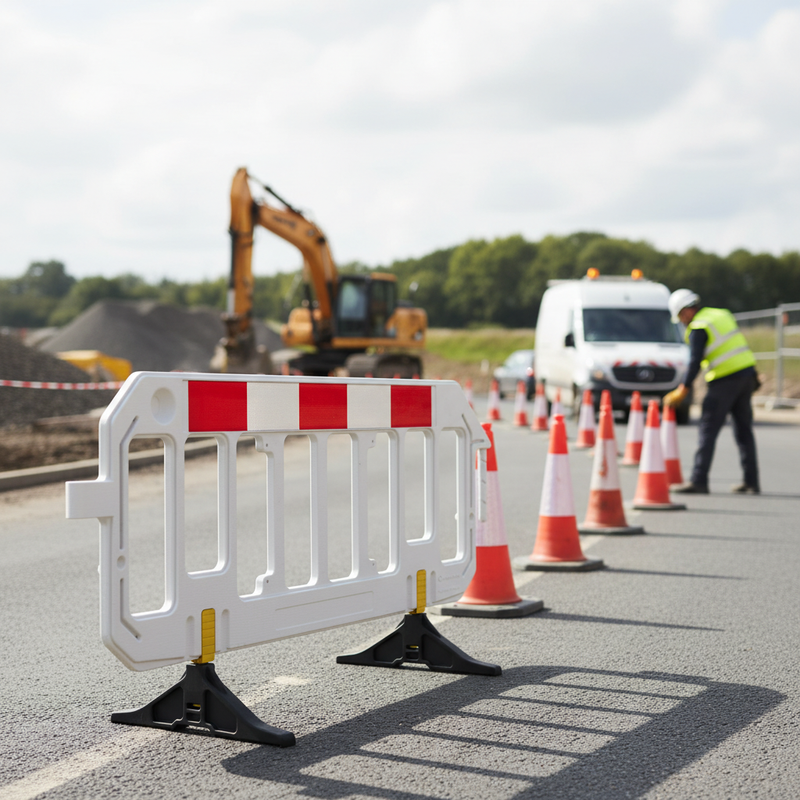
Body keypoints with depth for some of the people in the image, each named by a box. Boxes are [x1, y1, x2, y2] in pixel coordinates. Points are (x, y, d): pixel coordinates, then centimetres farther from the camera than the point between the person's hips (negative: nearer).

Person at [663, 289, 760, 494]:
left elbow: (695, 361, -17)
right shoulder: (723, 314, 16)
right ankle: (751, 482, 13)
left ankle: (699, 481, -7)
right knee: (744, 430, 12)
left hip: (725, 380, -8)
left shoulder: (698, 328, -9)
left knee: (708, 430, -4)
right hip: (747, 373, 8)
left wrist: (683, 389, -15)